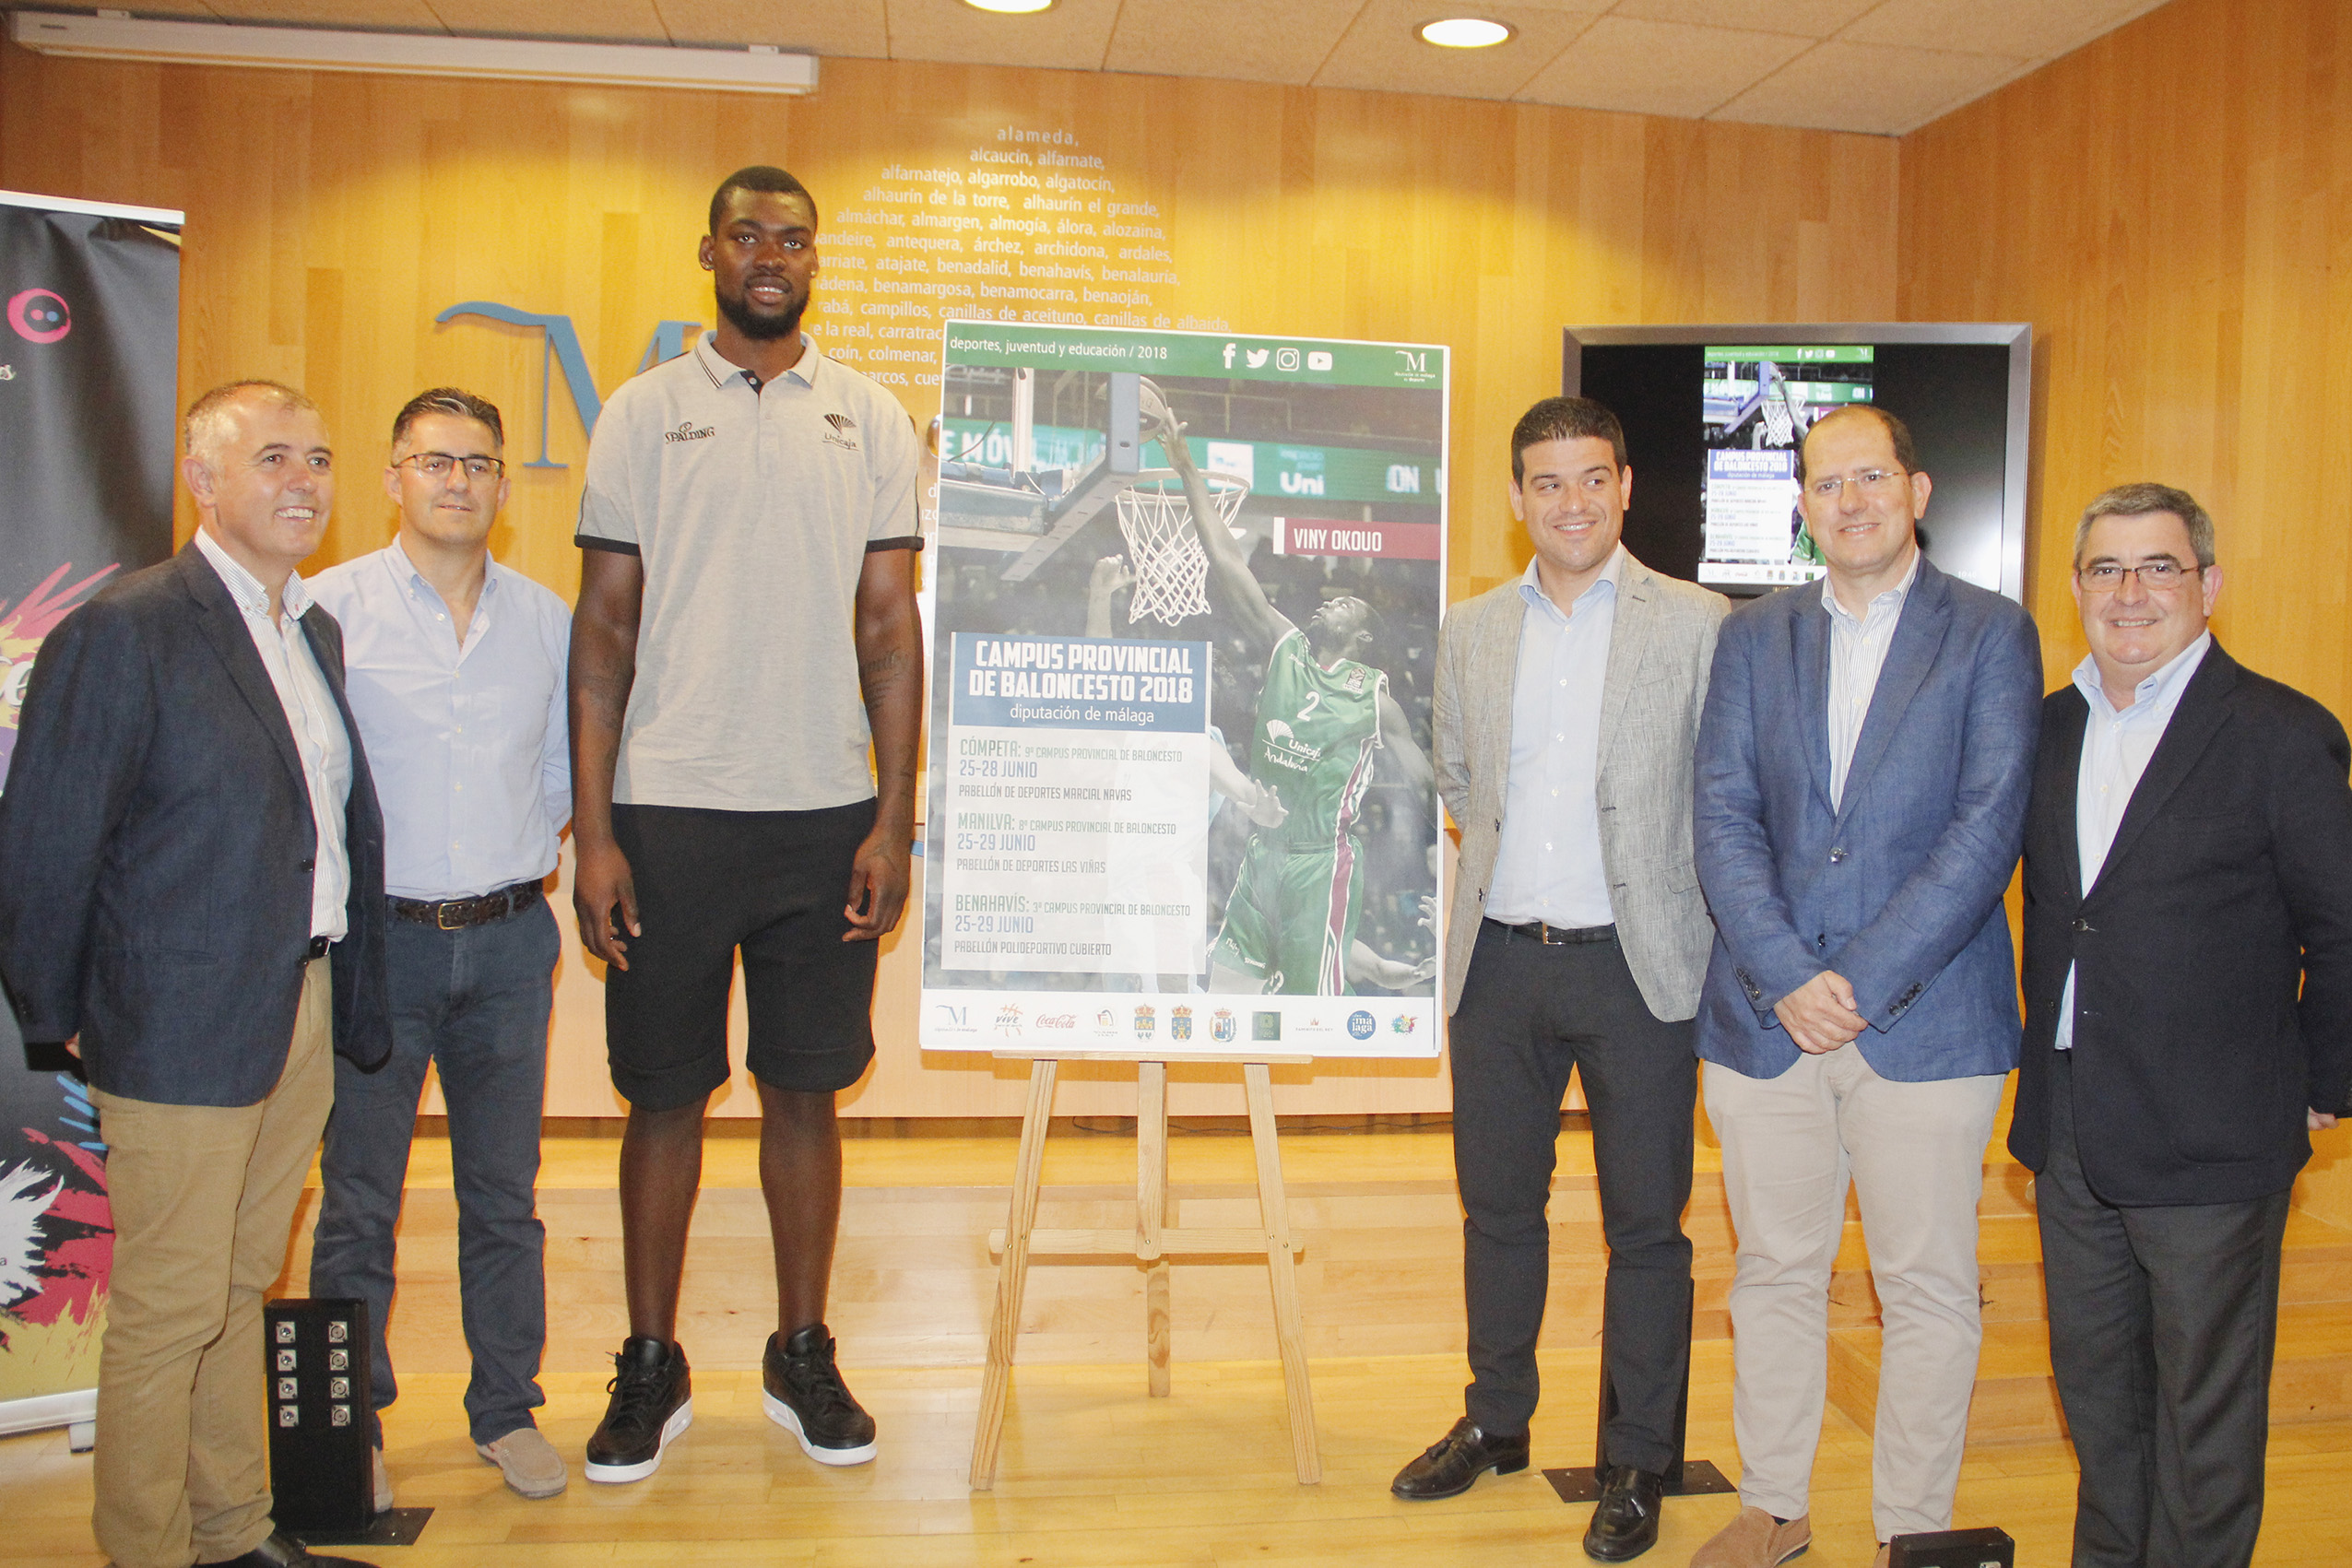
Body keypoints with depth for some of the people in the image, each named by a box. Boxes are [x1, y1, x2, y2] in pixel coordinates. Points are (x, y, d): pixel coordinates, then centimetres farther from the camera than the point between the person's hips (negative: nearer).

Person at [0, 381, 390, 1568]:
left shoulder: (315, 632, 11)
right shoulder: (124, 633, -14)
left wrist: (356, 1002, 11)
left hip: (302, 1015, 8)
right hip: (181, 1027, -7)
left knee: (239, 1290, 20)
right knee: (166, 1311, 6)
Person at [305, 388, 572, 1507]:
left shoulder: (545, 618, 7)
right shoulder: (331, 606, -3)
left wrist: (526, 856, 3)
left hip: (508, 940, 3)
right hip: (376, 939, -2)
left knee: (504, 1194, 11)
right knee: (358, 1198, 7)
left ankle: (508, 1411, 26)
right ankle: (352, 1426, 24)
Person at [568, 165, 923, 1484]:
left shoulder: (872, 420, 8)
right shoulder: (643, 413, 6)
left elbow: (890, 627, 5)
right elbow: (606, 626, 3)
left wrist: (894, 819, -2)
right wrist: (594, 827, -4)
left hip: (825, 812, 1)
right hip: (668, 810, 0)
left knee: (807, 1089, 8)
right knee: (664, 1094, 7)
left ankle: (804, 1357, 23)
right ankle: (653, 1369, 22)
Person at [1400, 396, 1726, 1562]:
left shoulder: (1698, 626, -3)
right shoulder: (1469, 631, 8)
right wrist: (1513, 853, 9)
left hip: (1637, 963, -3)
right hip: (1500, 961, 4)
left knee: (1645, 1222, 6)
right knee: (1497, 1204, 15)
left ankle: (1639, 1464, 23)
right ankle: (1496, 1422, 34)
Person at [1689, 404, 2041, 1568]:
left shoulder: (1990, 634, 0)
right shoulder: (1753, 636, 8)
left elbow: (1988, 828, -9)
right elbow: (1724, 818, 1)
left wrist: (1862, 981, -15)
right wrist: (1785, 979, -11)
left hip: (1927, 1021, -2)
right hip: (1765, 1016, 3)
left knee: (1926, 1290, 7)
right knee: (1775, 1272, 13)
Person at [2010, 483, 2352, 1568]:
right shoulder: (2049, 727, 6)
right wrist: (2051, 1061, 12)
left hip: (2210, 1141, -5)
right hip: (2071, 1131, 6)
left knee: (2204, 1408, 9)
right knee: (2094, 1388, 19)